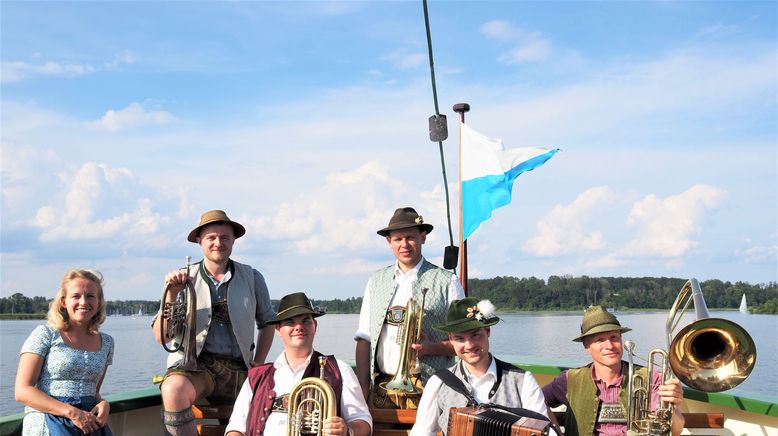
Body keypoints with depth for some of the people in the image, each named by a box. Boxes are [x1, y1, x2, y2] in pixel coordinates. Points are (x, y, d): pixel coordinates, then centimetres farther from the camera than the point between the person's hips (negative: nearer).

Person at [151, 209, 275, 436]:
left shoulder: (252, 278, 6)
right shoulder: (183, 280, 2)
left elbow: (267, 322, 21)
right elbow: (161, 337, -4)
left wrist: (258, 362, 10)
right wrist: (171, 295, -16)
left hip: (239, 368, 3)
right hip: (193, 364, -2)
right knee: (174, 390, -35)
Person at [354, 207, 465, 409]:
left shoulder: (447, 282, 3)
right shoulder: (376, 281, 14)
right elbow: (364, 339, 10)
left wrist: (431, 347, -15)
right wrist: (363, 391, 1)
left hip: (428, 392, -3)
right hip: (381, 391, 3)